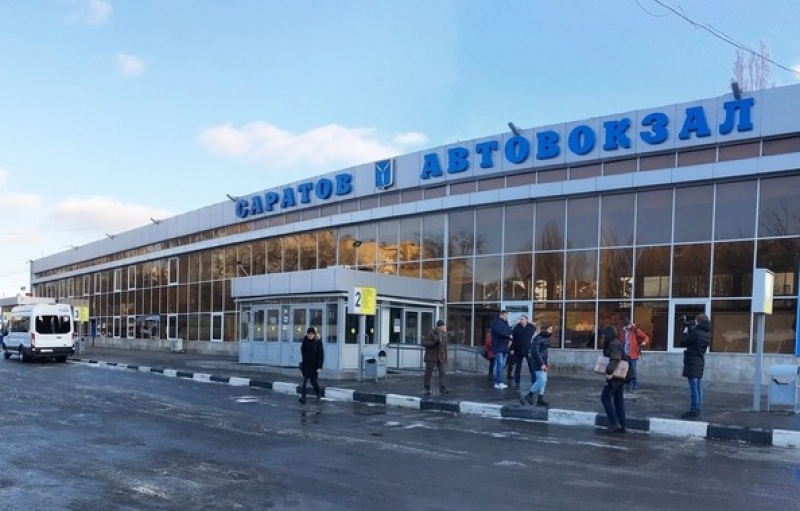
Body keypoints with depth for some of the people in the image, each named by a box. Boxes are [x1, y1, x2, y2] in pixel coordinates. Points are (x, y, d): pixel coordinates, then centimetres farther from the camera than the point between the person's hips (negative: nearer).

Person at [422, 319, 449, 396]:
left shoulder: (444, 334, 10)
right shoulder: (431, 333, -10)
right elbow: (424, 342, -14)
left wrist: (445, 358, 17)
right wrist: (434, 343, -27)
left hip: (441, 358, 5)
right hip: (431, 357, -5)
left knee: (443, 372, -9)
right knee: (428, 373, 4)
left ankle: (442, 389, -13)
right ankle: (427, 389, 17)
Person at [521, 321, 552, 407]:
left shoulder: (546, 338, 10)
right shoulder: (538, 338, -16)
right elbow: (536, 352, -20)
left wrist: (545, 363, 15)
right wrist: (541, 364, -22)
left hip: (543, 362, 9)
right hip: (537, 362, -9)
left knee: (544, 381, 8)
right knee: (541, 380, -12)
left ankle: (540, 399, 13)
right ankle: (529, 395, 2)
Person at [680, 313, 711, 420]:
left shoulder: (696, 333, -19)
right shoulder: (707, 333, 7)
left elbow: (683, 343, -10)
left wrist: (685, 332, 5)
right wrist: (690, 331, 9)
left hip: (692, 362, -9)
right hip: (700, 362, 9)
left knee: (694, 388, -6)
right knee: (698, 388, 11)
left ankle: (694, 411, -3)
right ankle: (697, 411, 17)